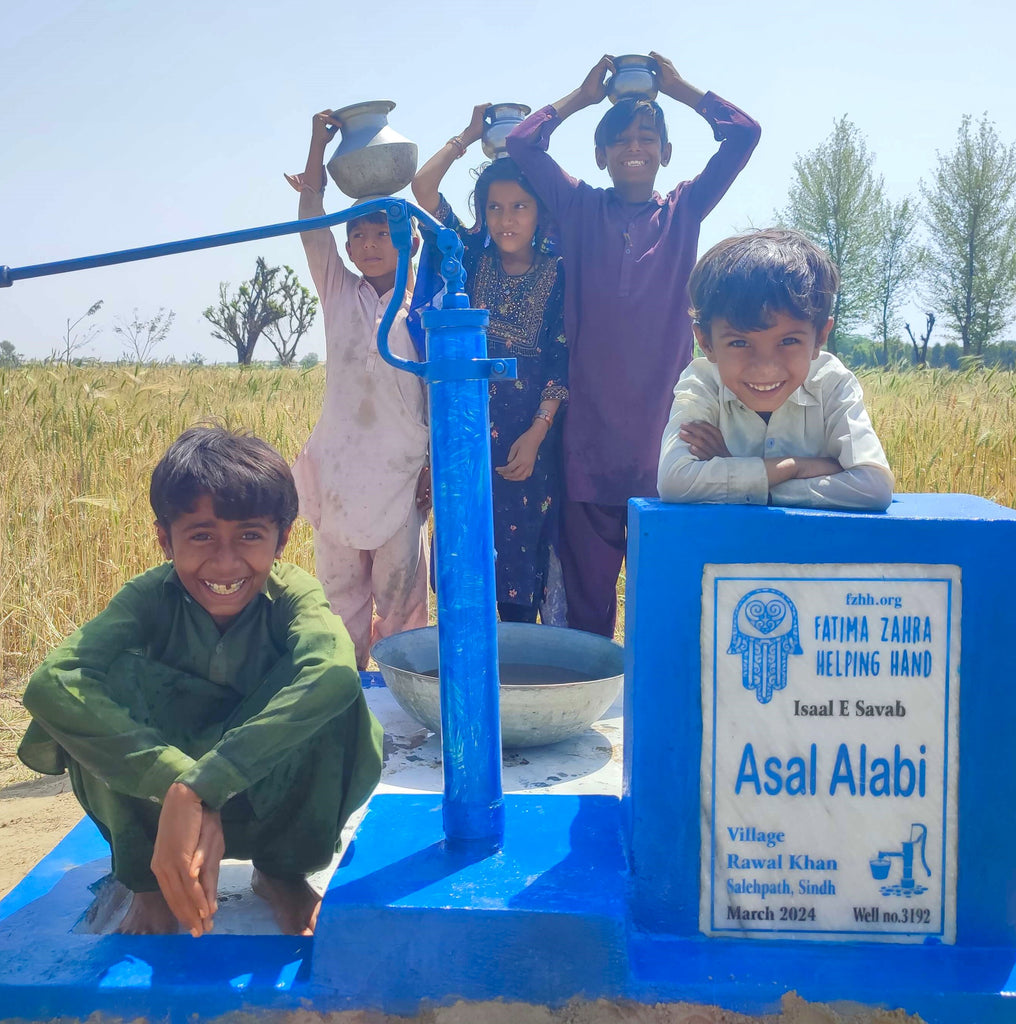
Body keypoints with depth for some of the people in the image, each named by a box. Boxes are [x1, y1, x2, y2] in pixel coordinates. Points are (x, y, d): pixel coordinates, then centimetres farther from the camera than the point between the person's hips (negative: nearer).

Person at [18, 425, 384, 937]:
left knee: (335, 697, -31)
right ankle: (149, 881, -7)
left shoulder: (292, 593, -23)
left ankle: (283, 870, -4)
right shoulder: (151, 597, -21)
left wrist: (197, 789, -54)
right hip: (151, 794, 1)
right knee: (110, 673, -27)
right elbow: (49, 683, -39)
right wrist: (175, 782, -50)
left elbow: (335, 673, -47)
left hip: (272, 795, 0)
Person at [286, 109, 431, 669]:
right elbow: (312, 223, 0)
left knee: (400, 600, 2)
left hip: (400, 473, -2)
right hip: (339, 470, 2)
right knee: (340, 598, 8)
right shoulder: (339, 293, 10)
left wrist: (436, 465, -2)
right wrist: (319, 141, -8)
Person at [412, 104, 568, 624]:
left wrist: (536, 433, -12)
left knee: (521, 552, 2)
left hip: (531, 430, -2)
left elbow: (564, 361, -4)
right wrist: (469, 135, 9)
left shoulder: (558, 274, 1)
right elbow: (423, 187, 1)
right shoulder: (472, 259, 8)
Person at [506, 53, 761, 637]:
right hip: (590, 429, 0)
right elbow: (522, 143, 3)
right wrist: (584, 95, 13)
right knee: (587, 578, 4)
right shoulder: (581, 210, 10)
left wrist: (678, 87, 11)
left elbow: (744, 133, 3)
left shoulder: (683, 212, 11)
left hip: (663, 425, 0)